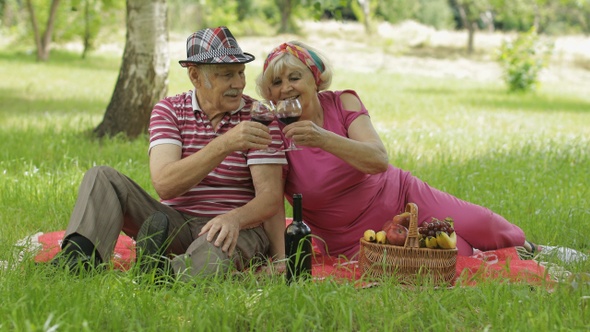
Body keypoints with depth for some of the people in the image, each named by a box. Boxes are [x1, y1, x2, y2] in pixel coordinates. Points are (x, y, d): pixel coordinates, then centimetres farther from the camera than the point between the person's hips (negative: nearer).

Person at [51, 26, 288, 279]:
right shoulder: (169, 110, 0)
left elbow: (271, 198, -9)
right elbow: (165, 185, -17)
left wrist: (234, 218, -34)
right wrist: (225, 145, -31)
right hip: (177, 223, 3)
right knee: (102, 177, -15)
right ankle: (78, 261, -38)